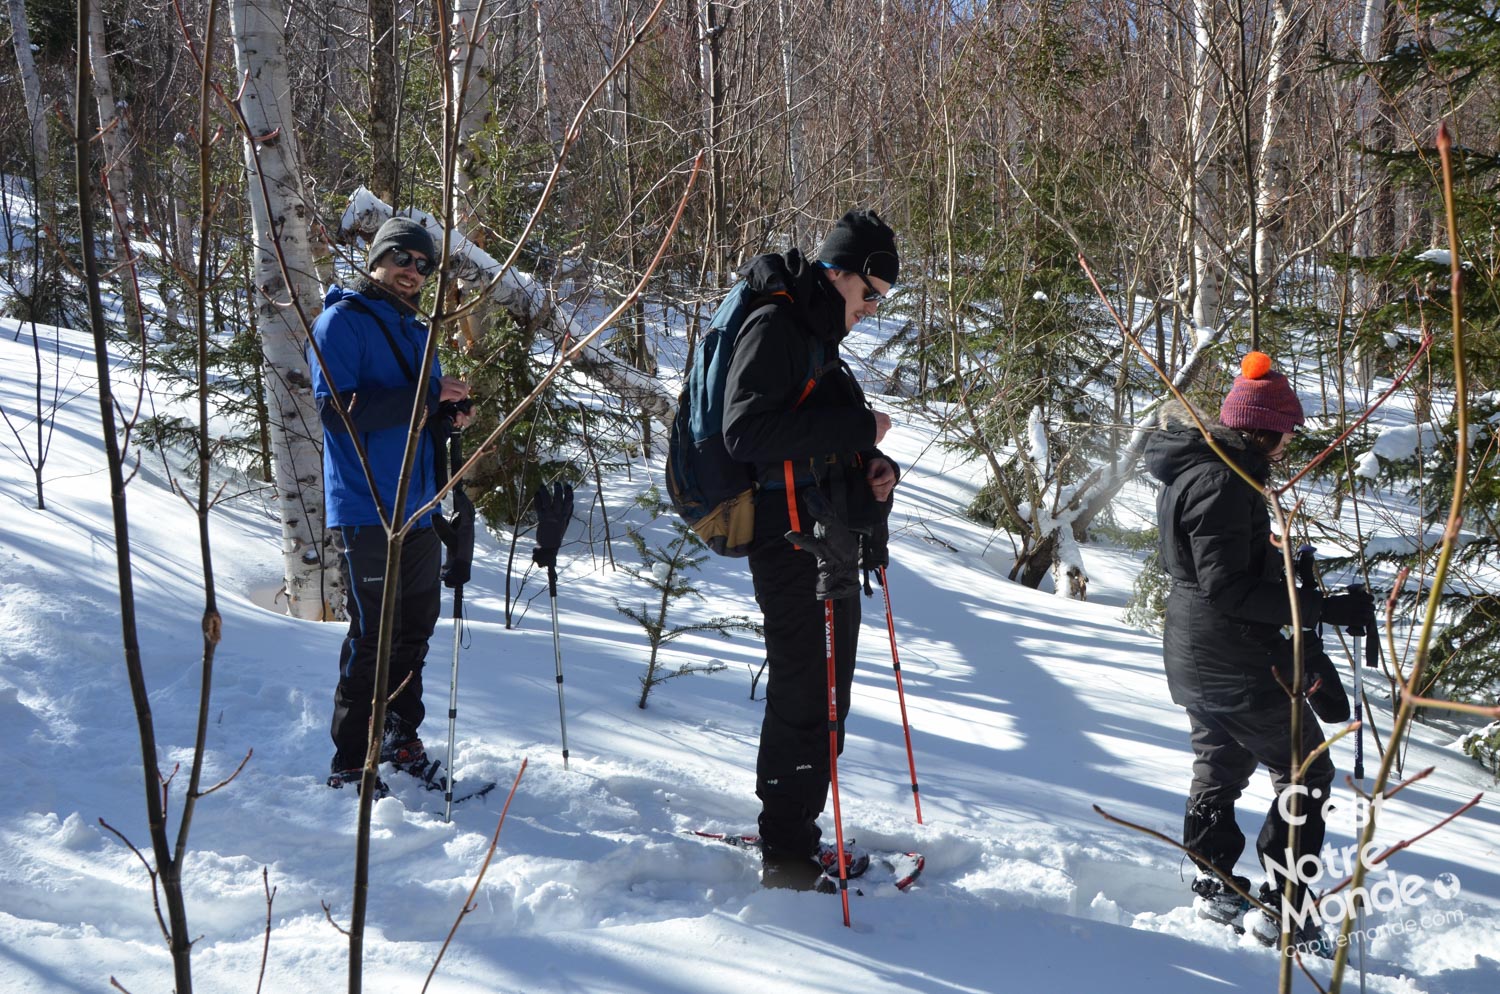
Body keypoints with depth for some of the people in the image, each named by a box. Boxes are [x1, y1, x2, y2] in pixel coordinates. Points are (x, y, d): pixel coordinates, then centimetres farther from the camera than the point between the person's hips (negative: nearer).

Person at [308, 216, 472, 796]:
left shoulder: (414, 331, 18)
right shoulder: (343, 320, -7)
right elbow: (336, 409, -19)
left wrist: (448, 415, 1)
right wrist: (423, 396, -23)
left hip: (416, 506, 8)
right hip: (367, 510, -8)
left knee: (415, 627, 14)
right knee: (372, 636, -5)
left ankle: (400, 738, 29)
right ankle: (349, 766, 4)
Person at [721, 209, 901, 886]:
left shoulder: (821, 340, 21)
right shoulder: (775, 327, -10)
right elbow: (746, 431, -23)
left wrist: (873, 469, 7)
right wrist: (857, 429, -21)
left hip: (834, 542, 10)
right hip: (791, 537, -10)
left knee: (825, 697, 14)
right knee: (804, 694, -7)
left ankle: (797, 836, 25)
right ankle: (787, 854, 1)